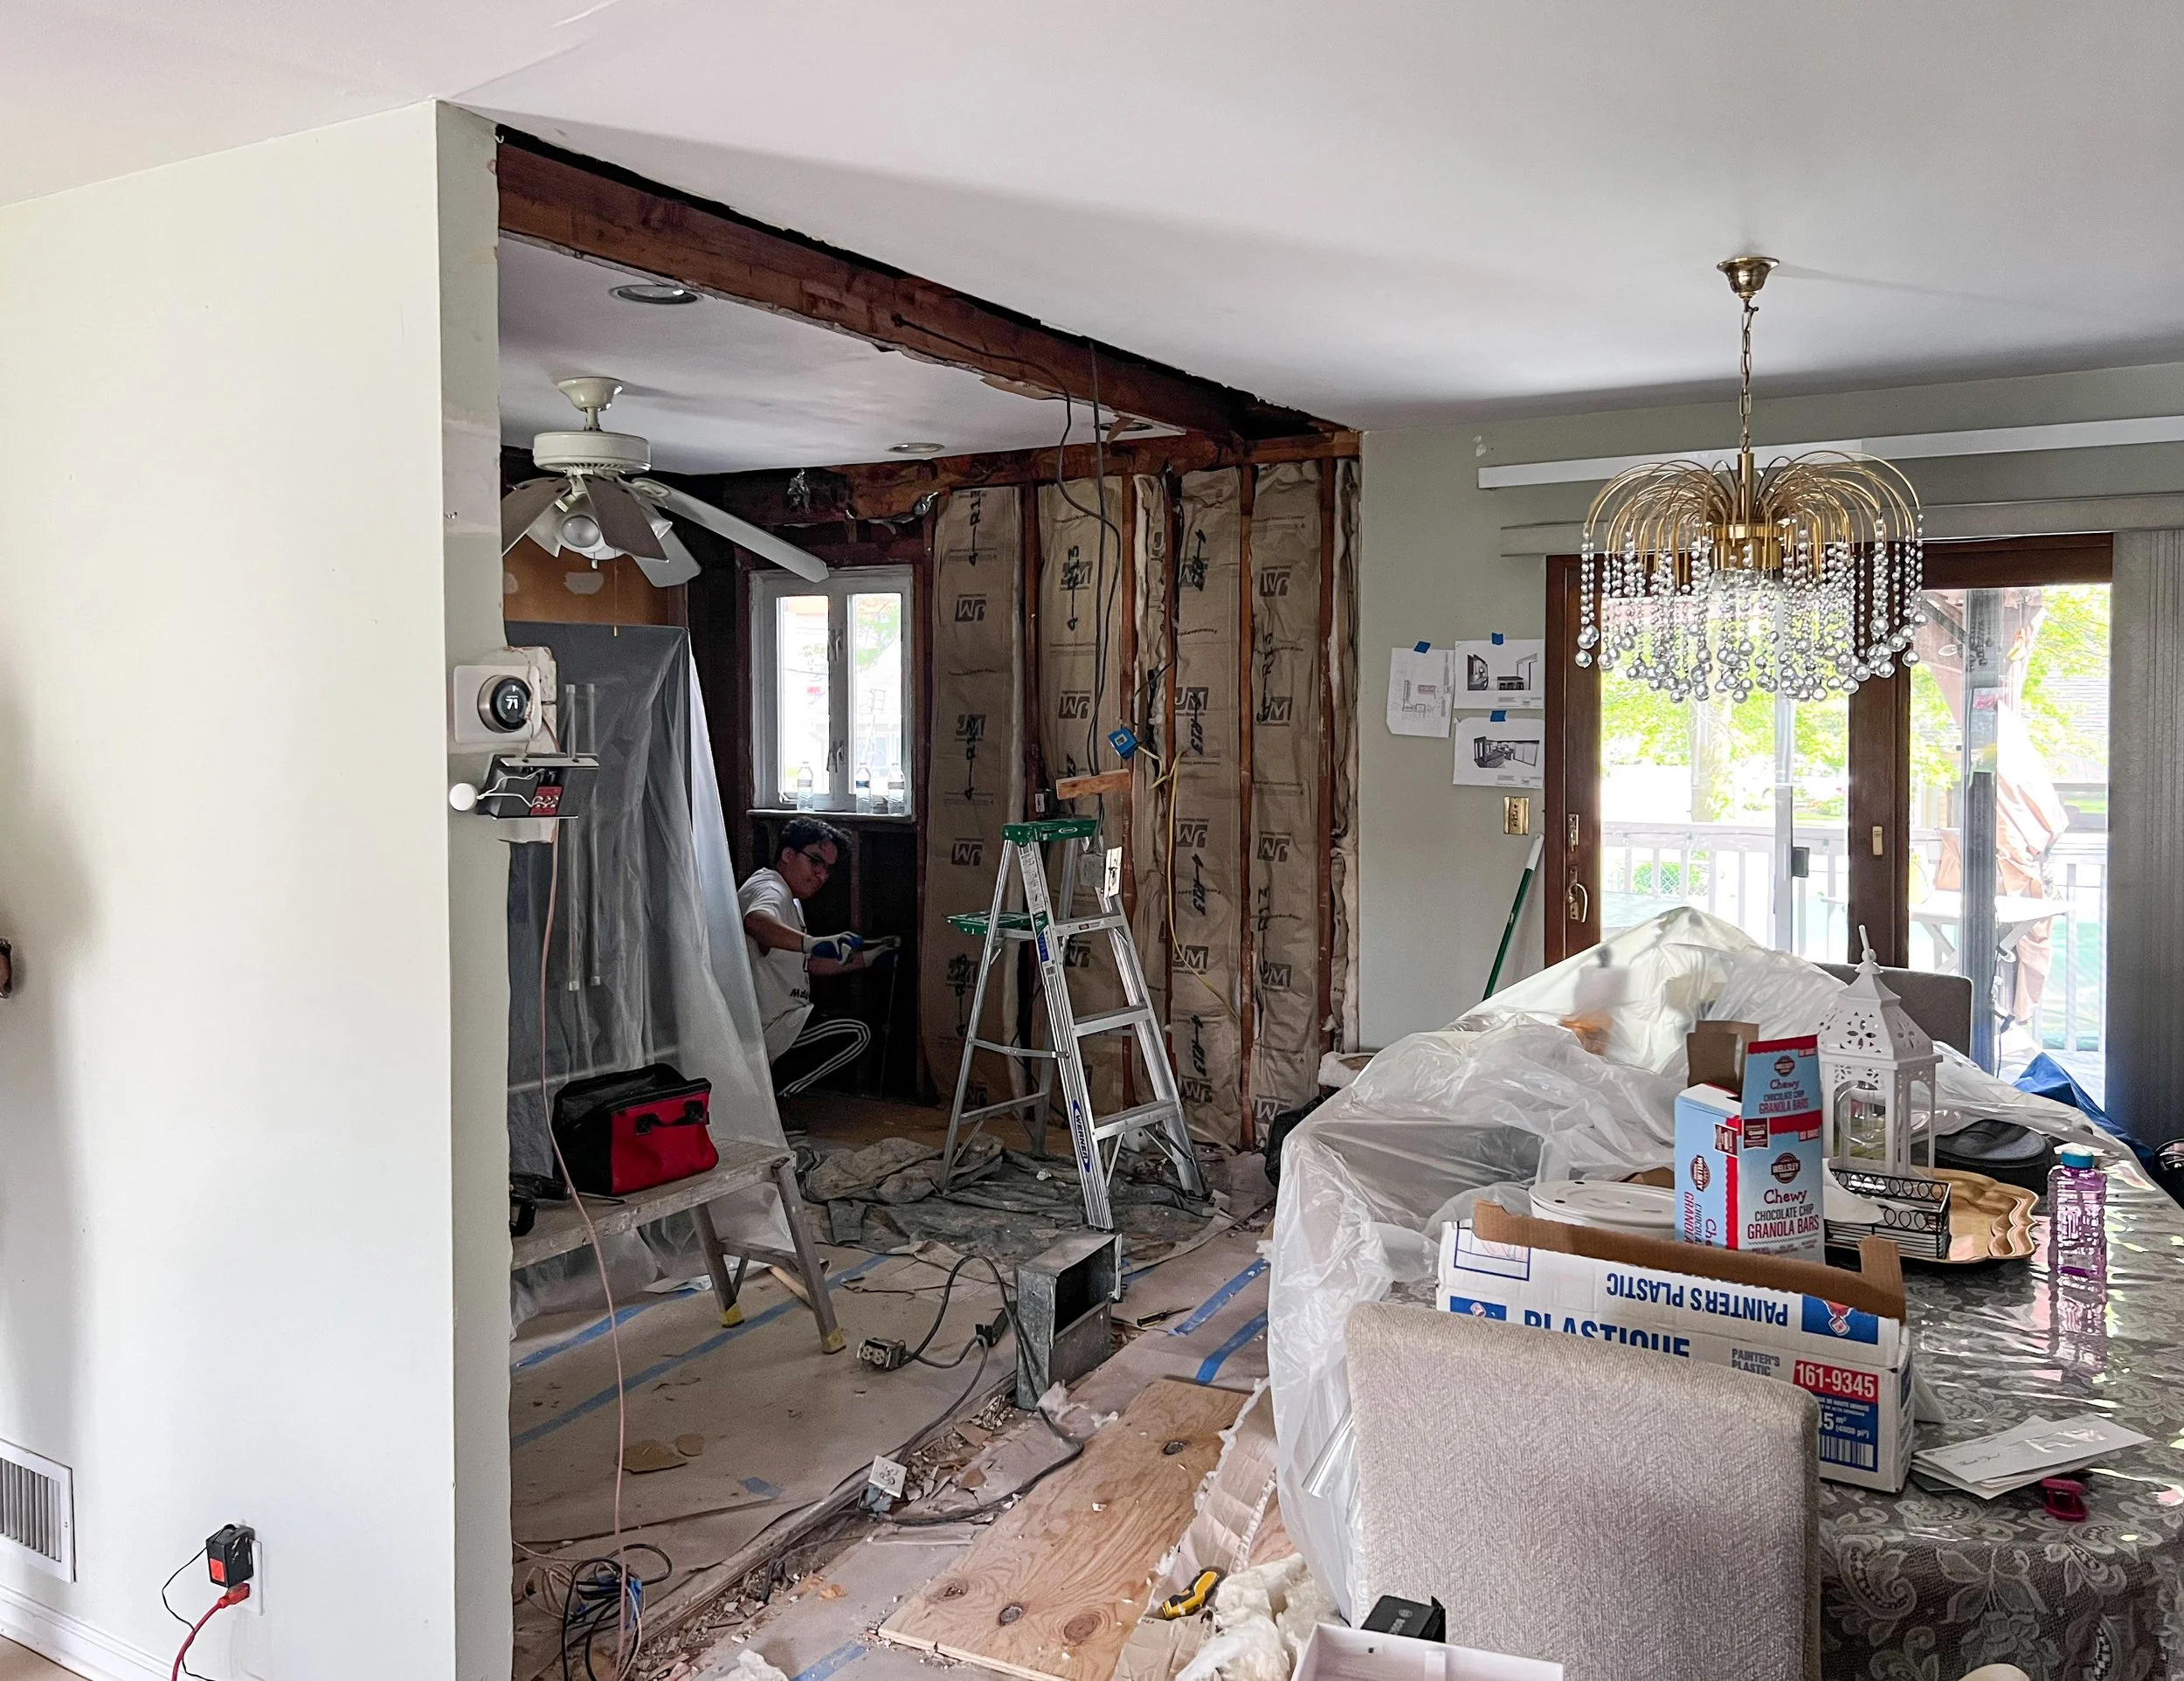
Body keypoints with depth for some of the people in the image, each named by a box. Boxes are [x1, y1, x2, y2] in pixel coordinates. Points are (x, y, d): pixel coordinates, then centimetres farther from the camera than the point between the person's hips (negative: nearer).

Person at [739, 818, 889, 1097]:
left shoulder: (790, 900, 18)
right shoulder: (769, 890, -17)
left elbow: (809, 964, 22)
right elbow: (755, 922, -43)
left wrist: (867, 958, 17)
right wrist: (814, 942, -57)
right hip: (768, 1029, -11)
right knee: (857, 1036, -12)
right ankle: (768, 1091, -10)